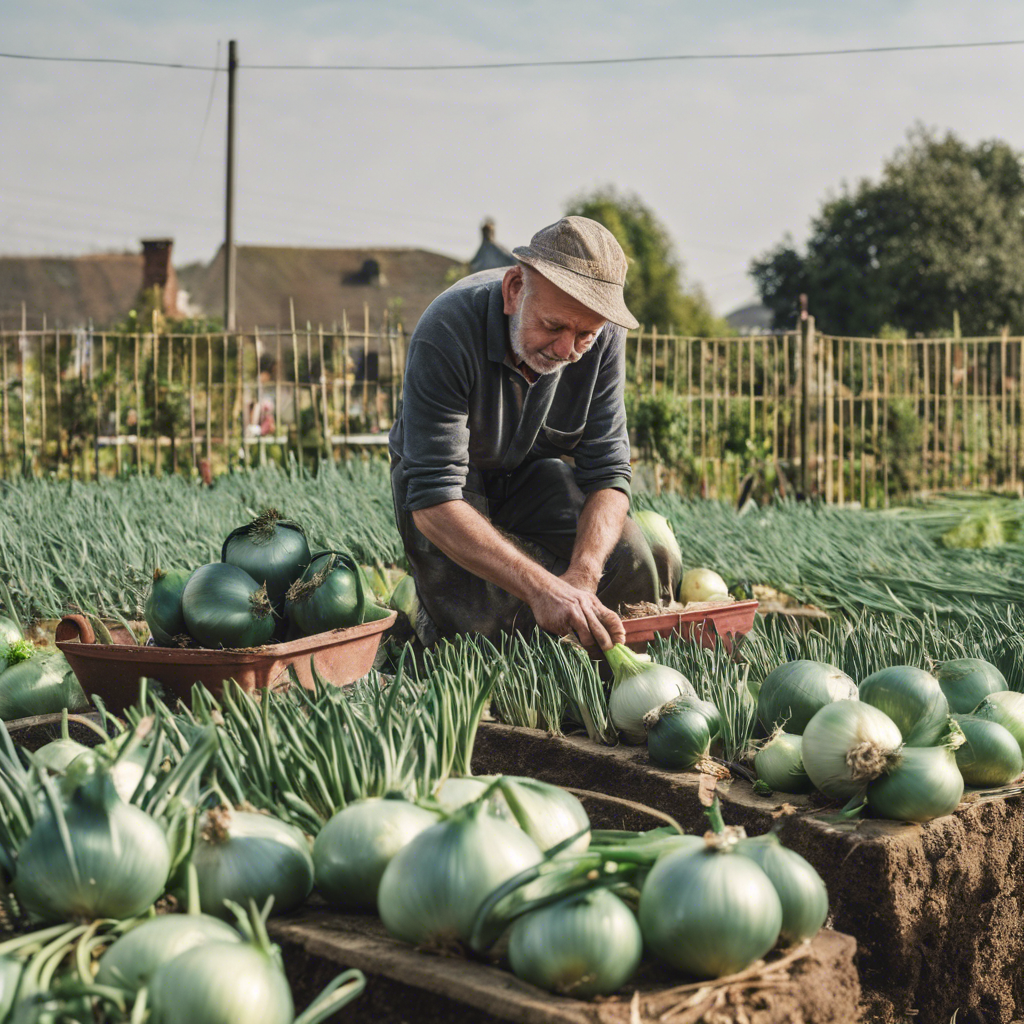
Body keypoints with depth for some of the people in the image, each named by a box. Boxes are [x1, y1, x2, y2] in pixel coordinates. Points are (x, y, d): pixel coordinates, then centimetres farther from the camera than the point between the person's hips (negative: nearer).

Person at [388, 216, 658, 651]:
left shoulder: (603, 337, -23)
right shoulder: (447, 332, -36)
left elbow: (607, 472, -20)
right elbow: (433, 502, -41)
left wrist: (580, 577, -40)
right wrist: (541, 586, -53)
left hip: (536, 470, 4)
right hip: (451, 481, -3)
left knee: (627, 559, -20)